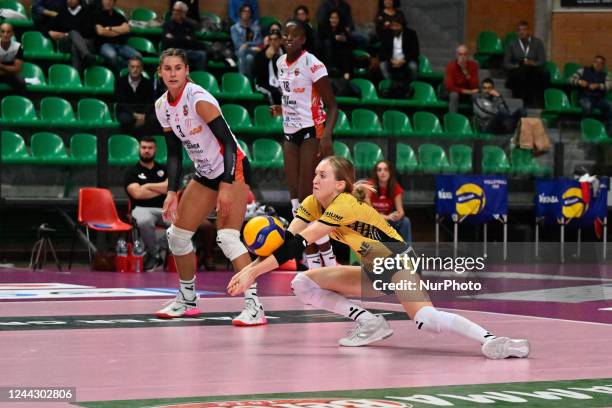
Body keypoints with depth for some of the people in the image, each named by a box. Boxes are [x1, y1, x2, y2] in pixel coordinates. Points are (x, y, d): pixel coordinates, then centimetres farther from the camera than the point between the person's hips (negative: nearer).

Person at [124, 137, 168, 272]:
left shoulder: (164, 169, 21)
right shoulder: (132, 172, 13)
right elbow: (137, 193, -4)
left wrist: (148, 186, -1)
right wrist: (161, 189, 3)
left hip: (165, 209, 2)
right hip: (142, 208, -2)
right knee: (144, 221, -42)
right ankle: (154, 254, -17)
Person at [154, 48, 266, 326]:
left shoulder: (198, 99, -21)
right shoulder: (162, 107, 1)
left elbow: (228, 141, -23)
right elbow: (174, 154, 8)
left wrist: (226, 187, -29)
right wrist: (172, 192, -1)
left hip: (232, 168, -8)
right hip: (205, 174, 8)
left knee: (227, 237, -21)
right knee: (177, 234, 10)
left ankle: (254, 306, -22)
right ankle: (187, 300, 27)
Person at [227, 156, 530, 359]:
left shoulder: (346, 205, -26)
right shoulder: (313, 204, -2)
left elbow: (298, 245, -32)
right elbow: (287, 238, -10)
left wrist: (254, 272, -33)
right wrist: (250, 268, -25)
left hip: (398, 264, -9)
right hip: (374, 272, 9)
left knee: (425, 319, -35)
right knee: (302, 284, -1)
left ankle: (492, 341, -34)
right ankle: (370, 324, -1)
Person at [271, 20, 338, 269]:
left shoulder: (312, 65, -14)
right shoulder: (281, 63, 10)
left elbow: (331, 105, -16)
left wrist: (326, 135, -30)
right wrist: (282, 110, 6)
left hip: (312, 132, -8)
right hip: (291, 134, 8)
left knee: (306, 199, -11)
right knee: (296, 201, 4)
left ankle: (328, 257, -2)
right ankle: (313, 262, 9)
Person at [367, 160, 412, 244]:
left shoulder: (395, 187, -10)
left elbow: (401, 211, -13)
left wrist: (398, 215, -39)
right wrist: (386, 217, -39)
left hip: (389, 221, 3)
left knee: (405, 221, -23)